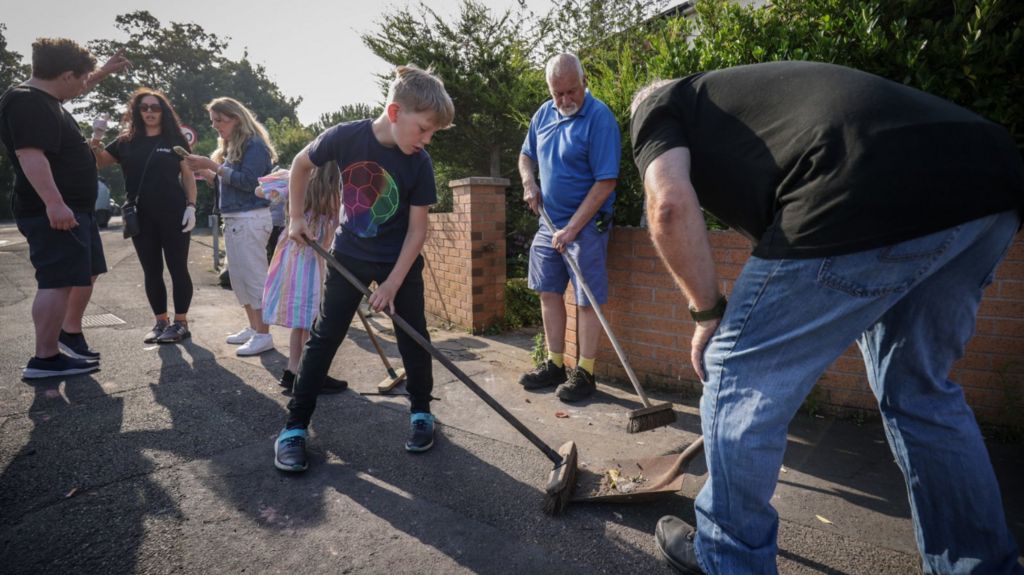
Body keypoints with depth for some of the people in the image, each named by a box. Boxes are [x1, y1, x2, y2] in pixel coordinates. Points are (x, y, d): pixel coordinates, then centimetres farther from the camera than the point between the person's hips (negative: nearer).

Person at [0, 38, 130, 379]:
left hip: (75, 208, 11)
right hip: (52, 213, -11)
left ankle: (70, 335, 32)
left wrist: (105, 71, 44)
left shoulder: (46, 98, 17)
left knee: (87, 273, 18)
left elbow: (76, 89, 41)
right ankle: (45, 359, -5)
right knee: (58, 282, -10)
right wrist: (54, 203, -33)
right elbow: (29, 154, -27)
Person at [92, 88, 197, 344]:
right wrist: (96, 137, -5)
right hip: (141, 217, 4)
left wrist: (191, 206, -8)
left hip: (173, 215, -3)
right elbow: (97, 163, 10)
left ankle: (181, 323, 6)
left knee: (178, 268, 0)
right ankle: (160, 322, 18)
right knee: (151, 271, 8)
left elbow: (188, 175, 2)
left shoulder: (174, 140, 4)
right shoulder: (126, 142, 11)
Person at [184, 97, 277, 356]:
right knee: (239, 277, 13)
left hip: (251, 219, -10)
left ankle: (264, 335, -2)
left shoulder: (254, 145, -10)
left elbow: (248, 182, -19)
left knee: (254, 276, -7)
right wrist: (205, 171, 7)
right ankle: (253, 328, 23)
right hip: (233, 219, 10)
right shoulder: (231, 146, 18)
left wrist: (214, 166, -17)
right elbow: (228, 181, 19)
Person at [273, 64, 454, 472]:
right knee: (324, 338, 3)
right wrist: (296, 217, 2)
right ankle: (294, 426, 14)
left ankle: (421, 413, 24)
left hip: (401, 262, 0)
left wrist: (393, 283, -16)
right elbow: (301, 164, 1)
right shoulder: (345, 137, -18)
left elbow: (417, 230, -13)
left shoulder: (420, 164, -17)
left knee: (413, 339, 4)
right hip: (349, 255, 0)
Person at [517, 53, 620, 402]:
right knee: (549, 292, 10)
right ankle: (555, 366, 22)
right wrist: (528, 182, -1)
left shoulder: (600, 118, -14)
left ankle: (584, 373, 10)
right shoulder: (544, 114, 7)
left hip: (586, 224, -7)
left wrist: (572, 228, -20)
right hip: (549, 222, 7)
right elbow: (527, 155, 22)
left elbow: (606, 182, -18)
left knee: (588, 300, -2)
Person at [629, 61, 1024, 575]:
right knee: (919, 391, 24)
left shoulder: (658, 105, 17)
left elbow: (671, 205, -6)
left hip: (870, 200, -9)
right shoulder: (739, 91, 37)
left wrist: (707, 312, 8)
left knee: (740, 377, 7)